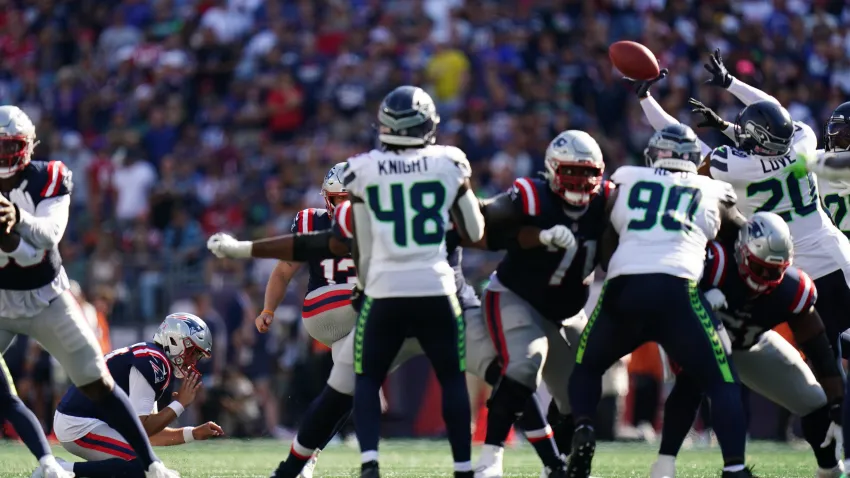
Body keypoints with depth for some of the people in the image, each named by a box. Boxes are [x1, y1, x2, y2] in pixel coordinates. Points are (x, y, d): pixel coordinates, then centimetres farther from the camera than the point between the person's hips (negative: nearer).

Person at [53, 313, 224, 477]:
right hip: (80, 426, -11)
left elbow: (150, 431, 19)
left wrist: (194, 433, 14)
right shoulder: (153, 362, -14)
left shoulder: (145, 356, 17)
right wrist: (179, 404, -8)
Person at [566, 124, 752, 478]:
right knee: (722, 383, 9)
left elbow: (606, 253, 22)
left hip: (622, 289, 2)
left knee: (586, 367, 25)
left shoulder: (626, 182, 22)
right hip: (676, 292, -2)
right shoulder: (712, 194, 20)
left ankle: (583, 431, -1)